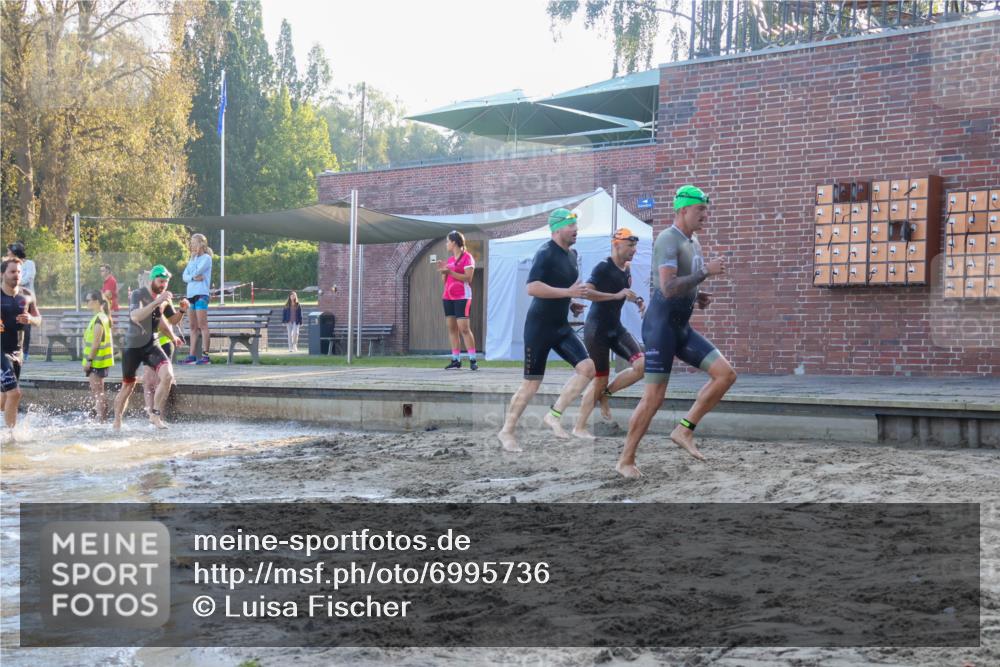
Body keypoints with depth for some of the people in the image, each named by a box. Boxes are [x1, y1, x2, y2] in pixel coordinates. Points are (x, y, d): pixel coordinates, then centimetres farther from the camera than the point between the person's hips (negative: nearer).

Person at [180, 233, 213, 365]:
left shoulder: (206, 258, -2)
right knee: (193, 327, 7)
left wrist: (194, 257, 0)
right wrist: (193, 277, -11)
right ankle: (192, 356, 8)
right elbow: (185, 276, 10)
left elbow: (196, 271, -14)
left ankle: (205, 356, -13)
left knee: (202, 326, -11)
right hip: (191, 294, 8)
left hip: (201, 294, -8)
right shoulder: (192, 259, 21)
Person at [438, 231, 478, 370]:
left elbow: (468, 278, -14)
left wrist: (450, 272, -18)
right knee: (451, 328, 3)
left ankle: (473, 360, -10)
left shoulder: (467, 257, -4)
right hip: (448, 297, 7)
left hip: (462, 297, -7)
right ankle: (456, 360, 4)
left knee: (463, 328, -13)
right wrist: (442, 271, 2)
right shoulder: (449, 260, 16)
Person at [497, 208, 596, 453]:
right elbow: (532, 288, -29)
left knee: (587, 367, -8)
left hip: (561, 326, 8)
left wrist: (572, 303, 10)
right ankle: (506, 431, 13)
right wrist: (568, 292, -29)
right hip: (539, 326, -8)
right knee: (531, 384, -2)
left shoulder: (572, 254, 11)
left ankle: (554, 415, 2)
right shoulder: (545, 253, -16)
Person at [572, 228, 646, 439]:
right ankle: (579, 427, 7)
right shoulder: (603, 268, -15)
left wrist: (637, 300, 7)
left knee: (643, 365, -7)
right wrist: (616, 295, -30)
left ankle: (605, 393, 12)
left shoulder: (626, 270, 8)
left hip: (616, 327, 7)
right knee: (600, 378, -4)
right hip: (597, 329, -7)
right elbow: (586, 292, -27)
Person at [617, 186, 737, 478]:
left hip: (682, 327, 9)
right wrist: (706, 271, -22)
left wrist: (697, 297, 8)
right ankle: (626, 460, 6)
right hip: (661, 325, -9)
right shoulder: (668, 240, -14)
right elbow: (668, 288, -26)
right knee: (654, 396, -7)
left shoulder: (693, 242, 14)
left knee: (726, 374, -3)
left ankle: (684, 430, 4)